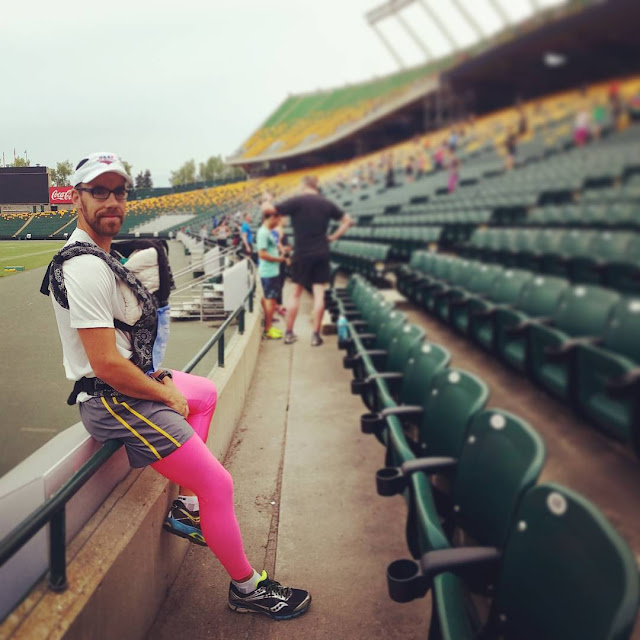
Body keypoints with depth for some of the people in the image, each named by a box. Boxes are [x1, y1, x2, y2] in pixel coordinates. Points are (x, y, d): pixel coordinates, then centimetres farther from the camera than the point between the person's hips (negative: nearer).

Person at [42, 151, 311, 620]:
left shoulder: (100, 255, 11)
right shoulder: (86, 268, -23)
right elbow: (107, 365, -27)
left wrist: (157, 377, 8)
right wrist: (168, 396, -14)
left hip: (131, 384, 11)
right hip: (114, 401, -11)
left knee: (206, 390, 31)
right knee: (218, 484, -11)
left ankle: (185, 507, 26)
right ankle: (247, 587, 11)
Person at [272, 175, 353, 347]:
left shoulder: (296, 201, -8)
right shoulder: (327, 204, 5)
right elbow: (347, 221, 14)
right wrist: (333, 237, 12)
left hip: (301, 254, -2)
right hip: (321, 254, 2)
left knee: (296, 293, 10)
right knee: (319, 294, 4)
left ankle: (289, 333, 14)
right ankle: (316, 335, 5)